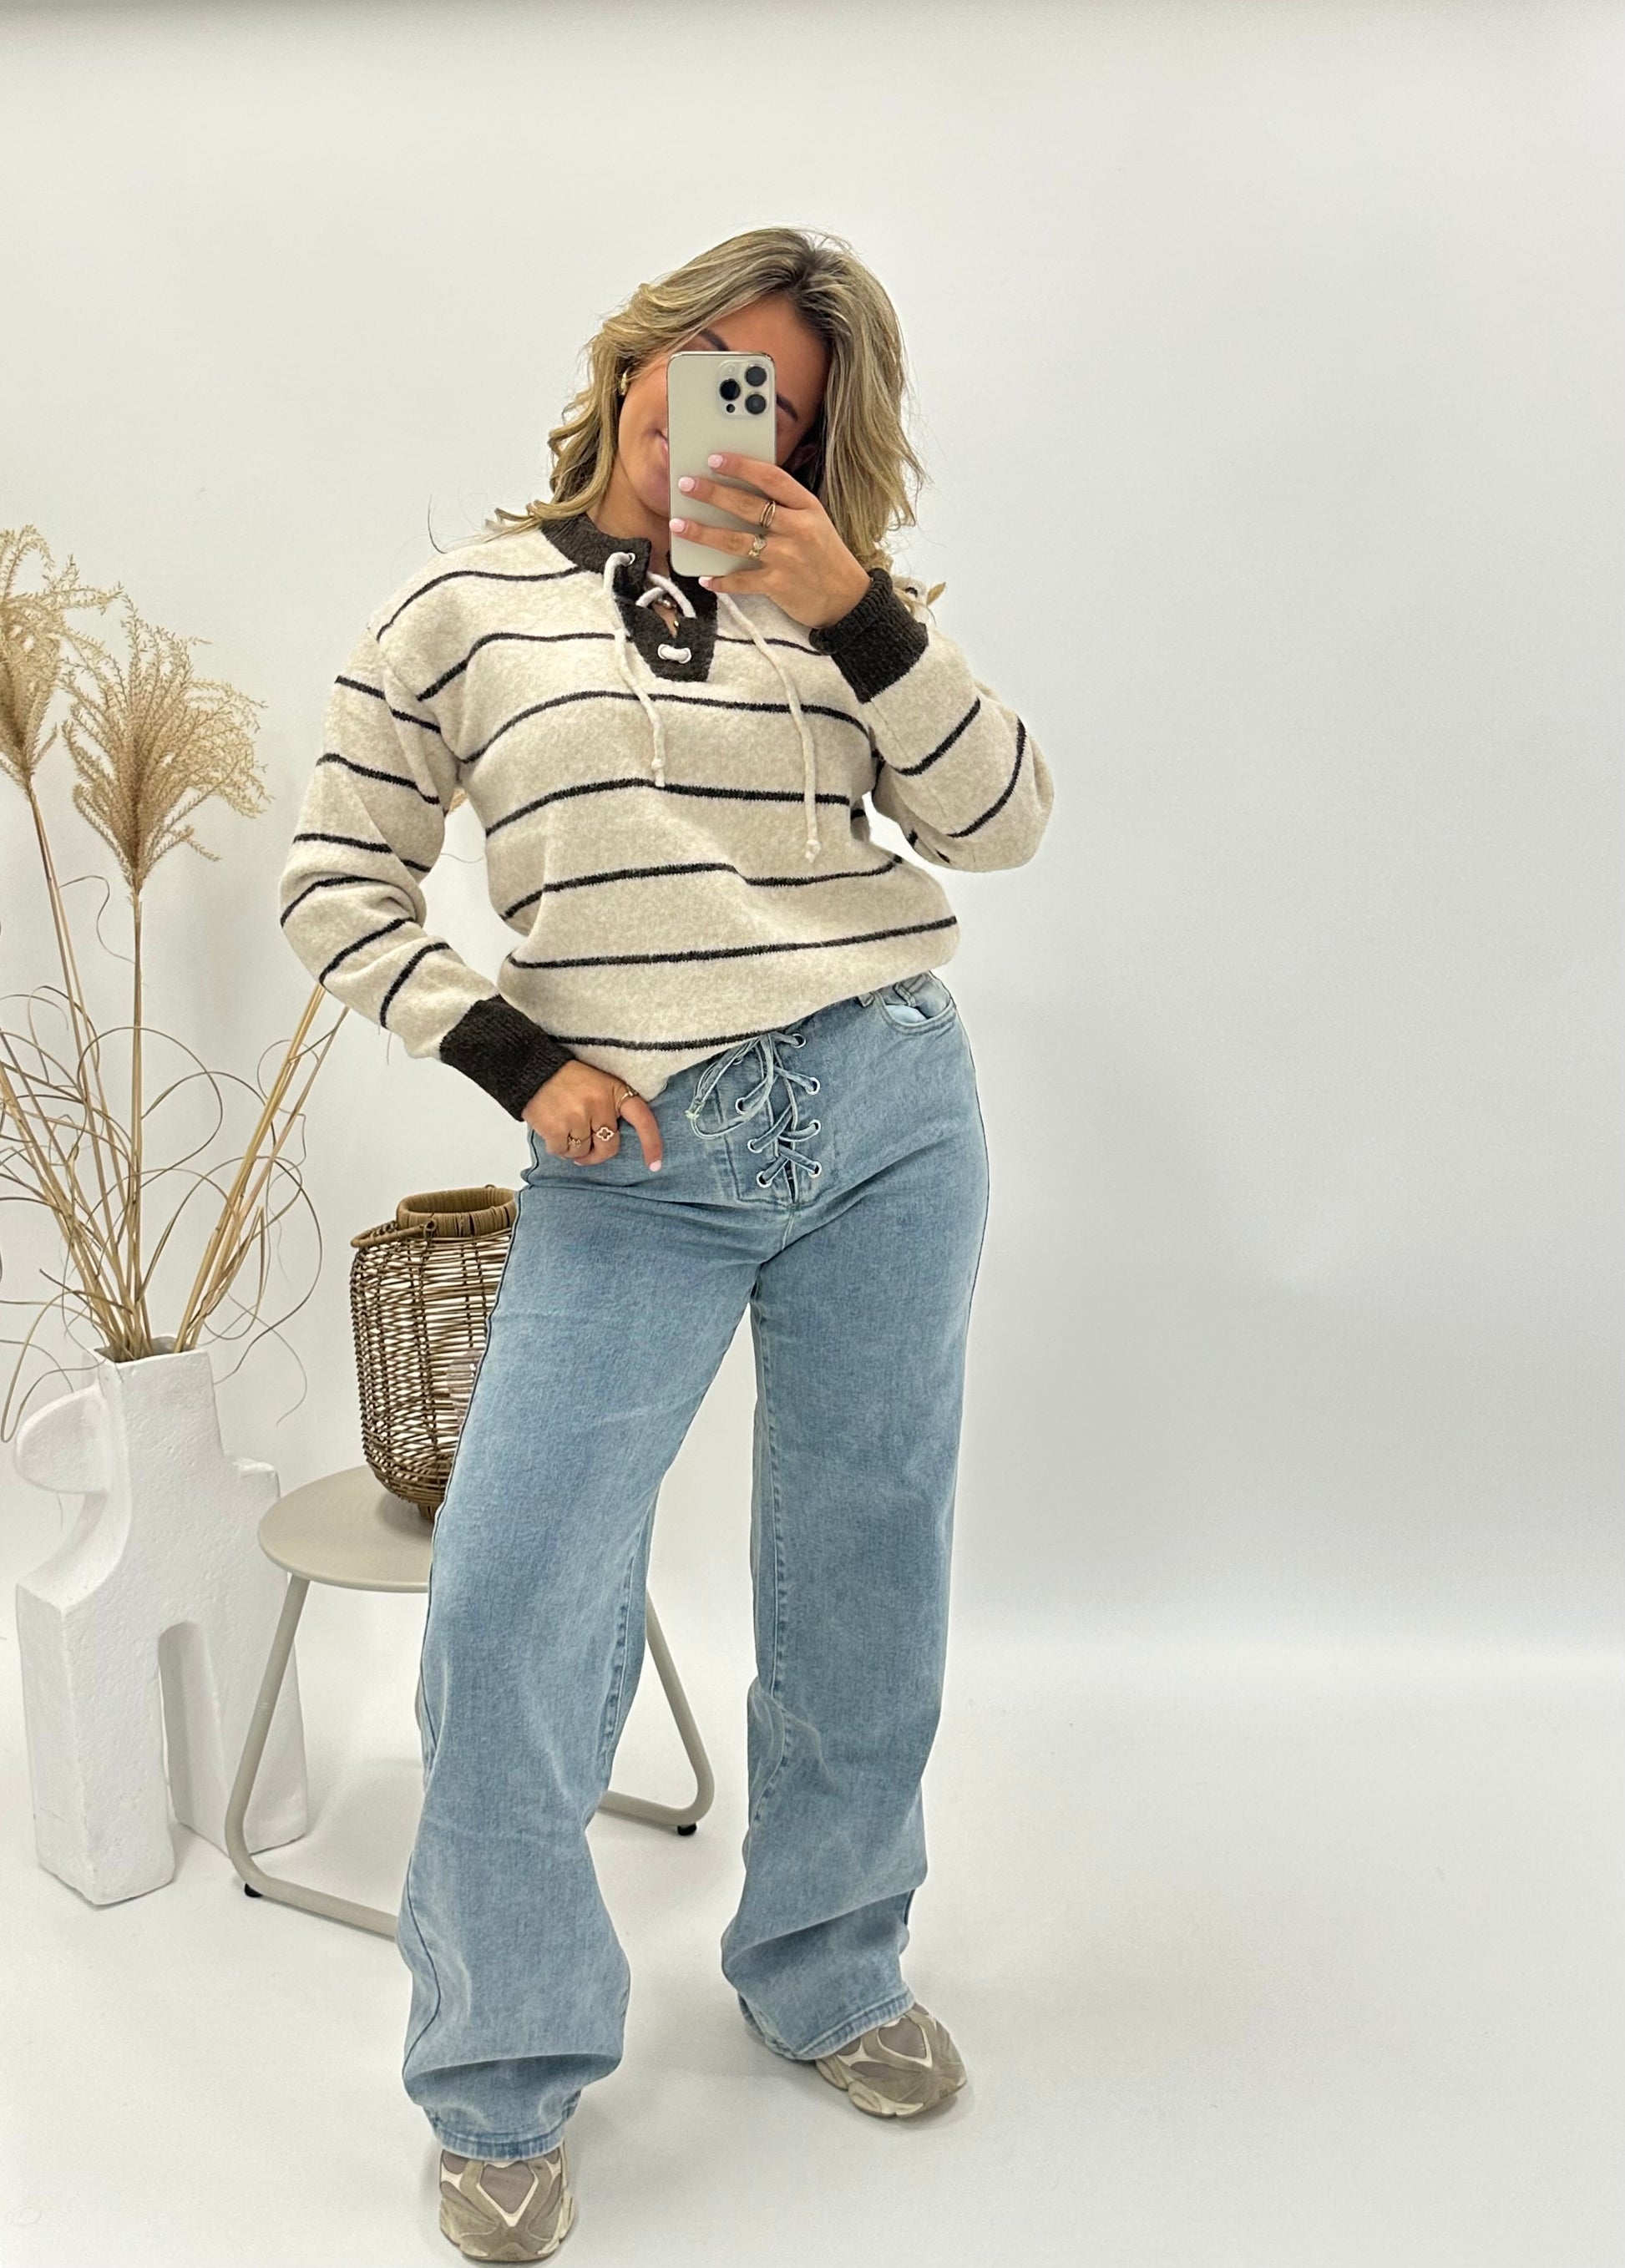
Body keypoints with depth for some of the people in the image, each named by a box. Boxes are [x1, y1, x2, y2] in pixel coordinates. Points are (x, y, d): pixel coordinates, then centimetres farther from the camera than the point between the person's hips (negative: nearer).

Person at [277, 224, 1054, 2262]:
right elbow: (335, 890, 6)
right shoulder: (457, 609, 5)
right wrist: (516, 1061, -5)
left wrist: (851, 608, -11)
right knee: (504, 1601, -8)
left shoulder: (836, 601, 11)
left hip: (888, 1115, 3)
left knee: (861, 1576, 11)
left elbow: (1002, 823, 0)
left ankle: (825, 1976, 35)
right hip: (629, 1167, -2)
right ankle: (503, 2087, 17)